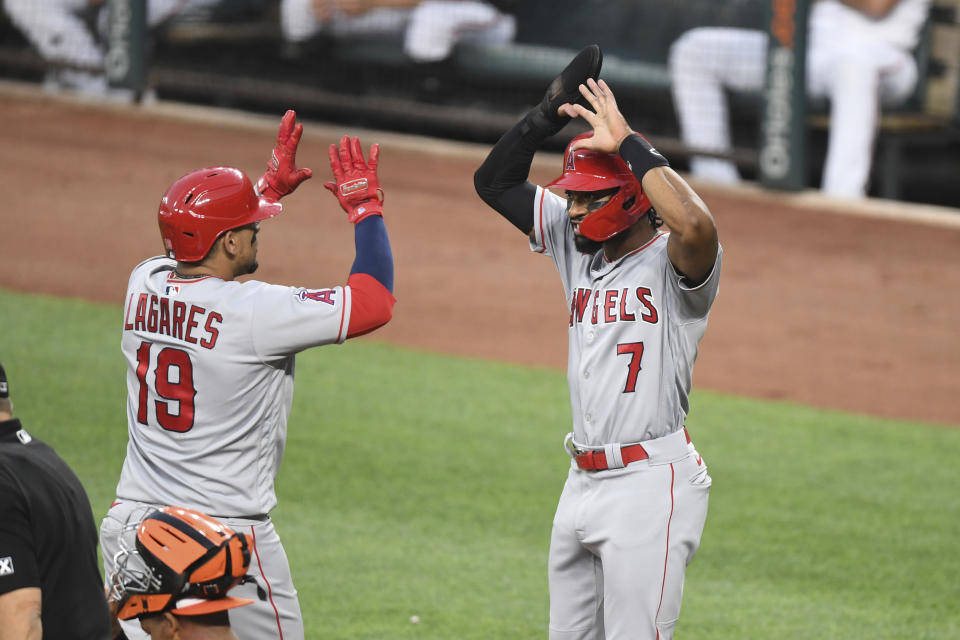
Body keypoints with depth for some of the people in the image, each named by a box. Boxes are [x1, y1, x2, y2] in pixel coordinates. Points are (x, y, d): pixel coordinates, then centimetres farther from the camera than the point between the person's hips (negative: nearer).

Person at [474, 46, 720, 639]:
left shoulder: (672, 259, -11)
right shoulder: (578, 244, 12)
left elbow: (697, 227, -36)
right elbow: (495, 182, 14)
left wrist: (628, 144, -27)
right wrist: (552, 110, 0)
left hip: (650, 482, -8)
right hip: (584, 480, 9)